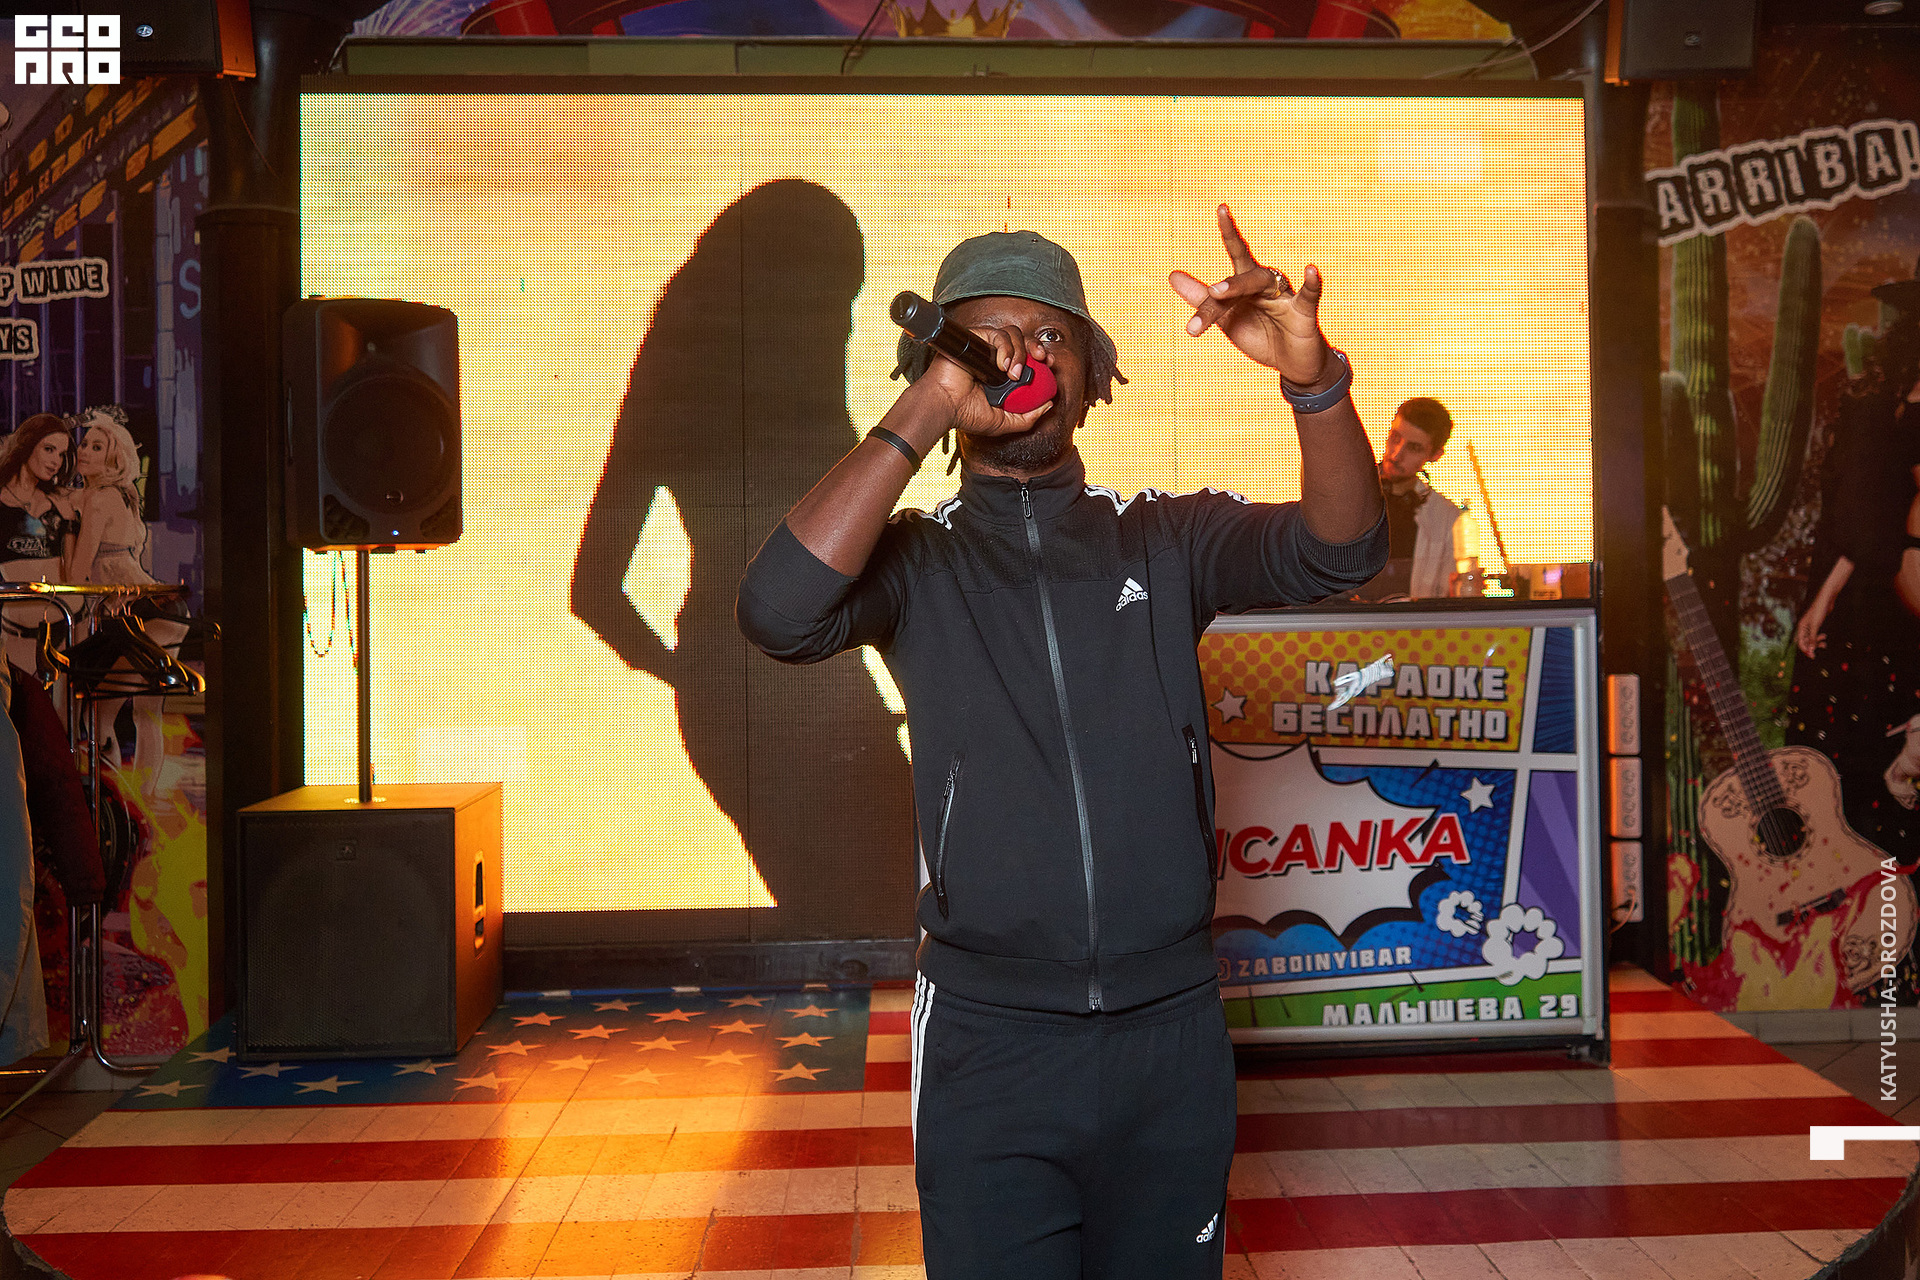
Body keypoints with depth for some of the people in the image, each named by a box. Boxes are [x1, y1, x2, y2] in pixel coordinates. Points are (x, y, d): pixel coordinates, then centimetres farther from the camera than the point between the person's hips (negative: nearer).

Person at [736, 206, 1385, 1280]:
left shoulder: (1168, 540, 5)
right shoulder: (916, 560, 1)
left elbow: (1341, 548, -10)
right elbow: (780, 611, -19)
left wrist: (1311, 374, -28)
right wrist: (926, 410, -20)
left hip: (1173, 1034, 2)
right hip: (988, 1043, -2)